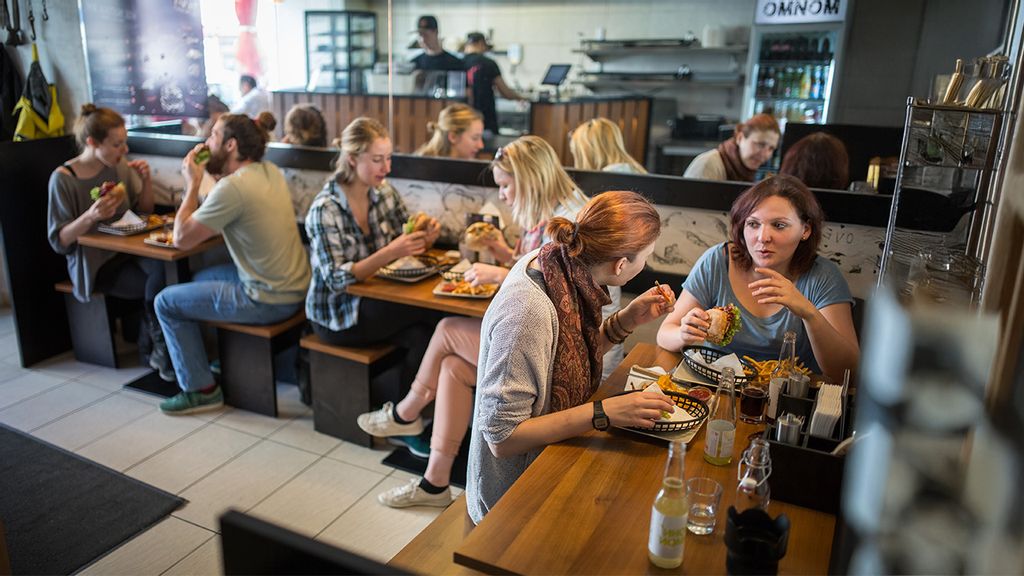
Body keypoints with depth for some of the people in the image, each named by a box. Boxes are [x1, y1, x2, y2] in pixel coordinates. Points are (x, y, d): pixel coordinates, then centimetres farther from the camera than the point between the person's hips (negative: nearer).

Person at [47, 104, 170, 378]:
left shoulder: (120, 166, 2)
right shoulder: (63, 178, -11)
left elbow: (144, 210, 12)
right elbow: (59, 240, -10)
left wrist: (146, 179, -7)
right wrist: (90, 216, -29)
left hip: (125, 250, 4)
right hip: (92, 263, -4)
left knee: (163, 267, -29)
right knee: (158, 284, -27)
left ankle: (160, 350, -9)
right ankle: (161, 350, 0)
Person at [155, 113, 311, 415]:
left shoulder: (232, 187, -21)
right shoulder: (270, 171, 4)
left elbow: (182, 238, -13)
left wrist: (193, 183, -5)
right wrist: (217, 174, 5)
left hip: (268, 301, -9)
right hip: (294, 287, 9)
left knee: (166, 302, 7)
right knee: (202, 278, 30)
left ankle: (201, 390, 13)